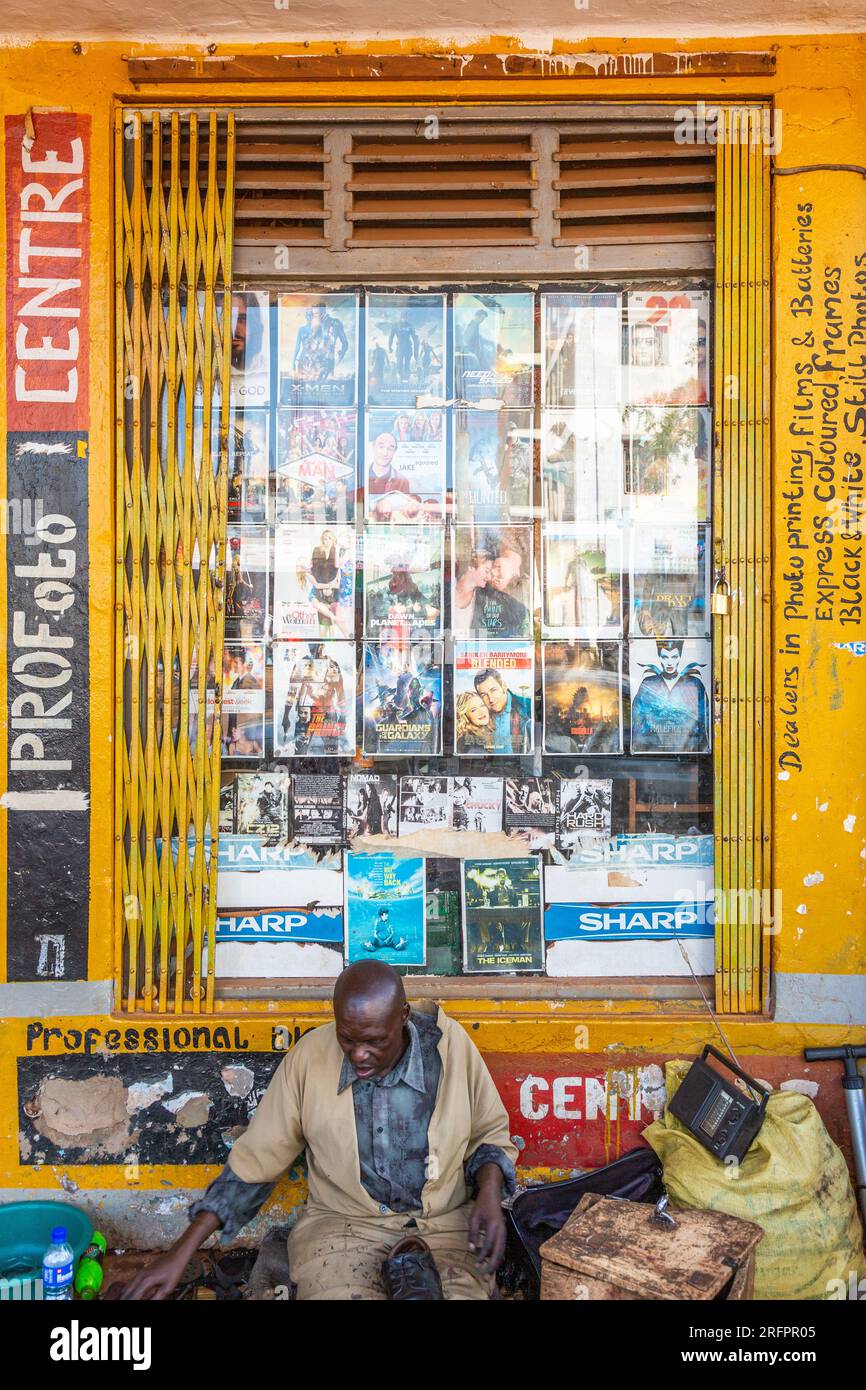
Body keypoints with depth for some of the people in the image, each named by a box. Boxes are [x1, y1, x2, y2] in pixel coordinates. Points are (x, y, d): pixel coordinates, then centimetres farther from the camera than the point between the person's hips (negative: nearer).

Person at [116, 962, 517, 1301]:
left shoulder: (449, 1043, -7)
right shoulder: (310, 1056, -8)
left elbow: (489, 1133, 8)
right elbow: (254, 1162, 1)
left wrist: (489, 1193, -12)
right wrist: (181, 1253, -2)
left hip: (445, 1223, 1)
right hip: (342, 1223, 0)